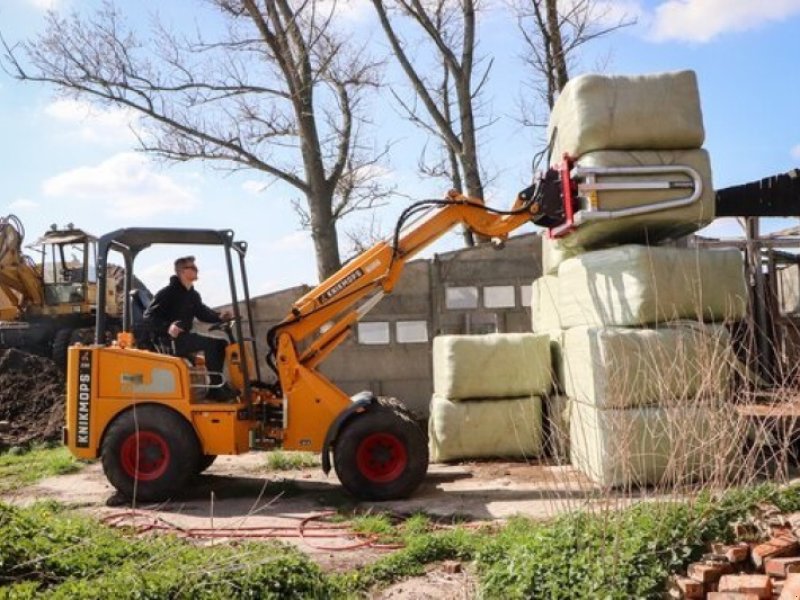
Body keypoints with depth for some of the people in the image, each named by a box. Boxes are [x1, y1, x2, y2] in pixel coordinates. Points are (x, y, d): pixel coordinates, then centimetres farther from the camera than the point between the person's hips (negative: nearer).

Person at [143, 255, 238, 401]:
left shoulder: (193, 295, 15)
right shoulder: (167, 292, -11)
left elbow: (202, 312, 20)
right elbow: (149, 316, -17)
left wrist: (219, 316, -2)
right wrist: (167, 328, -34)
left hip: (184, 338, 9)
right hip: (169, 341, -9)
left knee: (221, 343, 0)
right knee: (209, 343, -26)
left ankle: (214, 389, -4)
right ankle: (218, 387, -21)